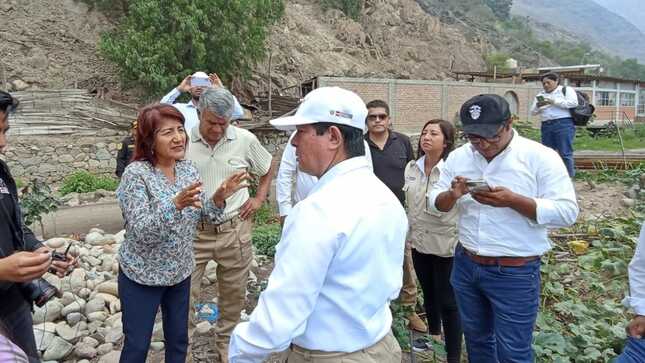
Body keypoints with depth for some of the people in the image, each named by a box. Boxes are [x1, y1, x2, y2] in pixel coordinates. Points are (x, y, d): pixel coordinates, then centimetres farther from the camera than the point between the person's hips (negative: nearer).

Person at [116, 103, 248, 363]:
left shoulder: (188, 169, -3)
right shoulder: (136, 174, -20)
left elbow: (201, 213, 2)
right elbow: (141, 231, -27)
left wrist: (219, 196, -18)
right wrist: (176, 203, -41)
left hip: (180, 272, 5)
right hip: (142, 276, -5)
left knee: (178, 339, 20)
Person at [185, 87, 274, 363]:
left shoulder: (246, 140, -5)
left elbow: (267, 170, 13)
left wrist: (259, 199, 5)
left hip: (234, 230, 1)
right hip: (192, 231, -1)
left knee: (233, 293, 15)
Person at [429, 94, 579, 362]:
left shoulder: (540, 157, -12)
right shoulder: (458, 156, 2)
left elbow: (567, 212, -16)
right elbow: (434, 201, 6)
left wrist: (512, 200, -29)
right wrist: (452, 195, -18)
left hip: (514, 273, -4)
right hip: (465, 265, 5)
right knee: (476, 340, 23)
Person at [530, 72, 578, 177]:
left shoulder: (567, 90, 8)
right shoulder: (541, 95, 21)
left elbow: (574, 103, -9)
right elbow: (533, 111, 16)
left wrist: (554, 101, -13)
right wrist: (538, 106, -7)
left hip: (564, 124, -5)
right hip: (546, 126, 5)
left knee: (565, 153, -10)